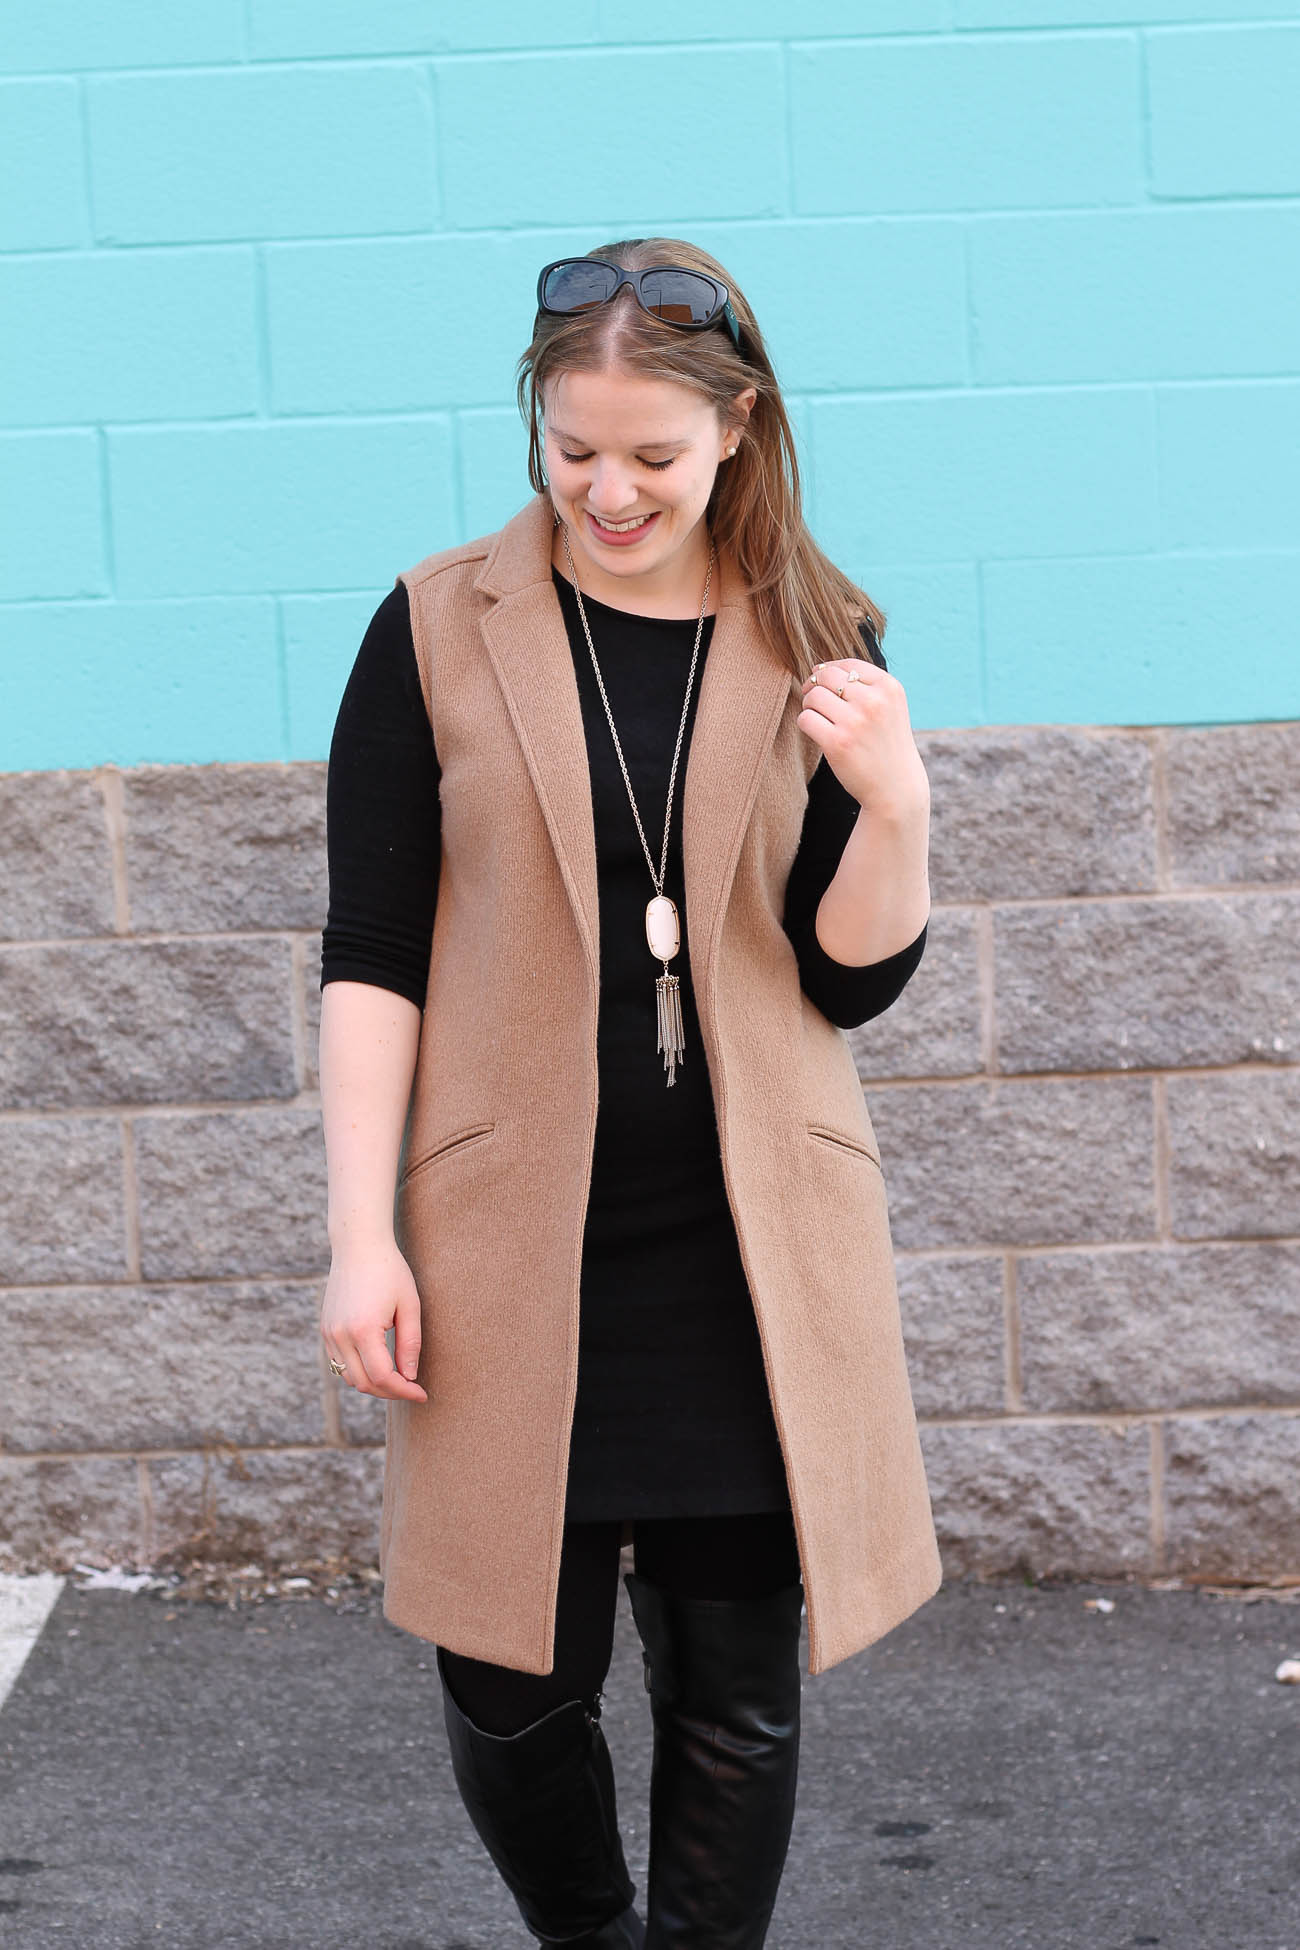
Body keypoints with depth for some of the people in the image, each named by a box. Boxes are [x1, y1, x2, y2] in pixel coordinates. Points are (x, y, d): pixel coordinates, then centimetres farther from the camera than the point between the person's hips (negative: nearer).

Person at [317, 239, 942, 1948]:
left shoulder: (815, 646, 4)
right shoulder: (438, 630, 0)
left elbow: (855, 981, 3)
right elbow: (368, 956, 0)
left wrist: (895, 804, -15)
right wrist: (363, 1232, -7)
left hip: (749, 1251, 1)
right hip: (514, 1244, -1)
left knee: (737, 1688, 7)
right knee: (513, 1692, 6)